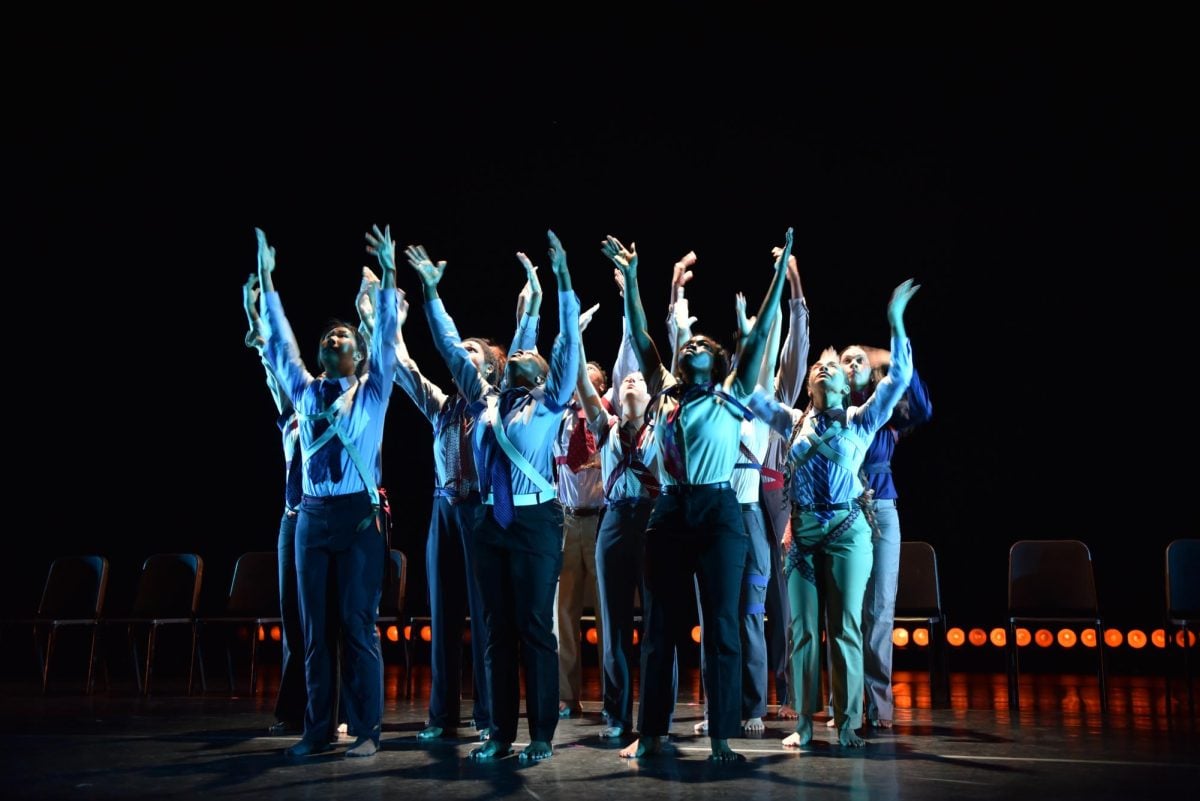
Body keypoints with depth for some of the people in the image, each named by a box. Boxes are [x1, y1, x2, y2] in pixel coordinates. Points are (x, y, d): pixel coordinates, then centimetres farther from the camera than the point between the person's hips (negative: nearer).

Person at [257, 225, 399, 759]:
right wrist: (266, 282, 10)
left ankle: (366, 731, 4)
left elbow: (387, 338, -4)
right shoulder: (306, 392, 13)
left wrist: (389, 276, -11)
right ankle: (317, 730, 13)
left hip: (359, 514, -3)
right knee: (314, 627, 6)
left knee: (358, 623, -2)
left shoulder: (372, 392, 5)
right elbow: (281, 341, 14)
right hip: (312, 516, 4)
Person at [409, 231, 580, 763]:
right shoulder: (485, 400, 14)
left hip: (535, 521, -4)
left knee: (536, 629, -1)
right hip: (491, 522, 4)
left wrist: (563, 280, -12)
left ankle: (541, 736, 5)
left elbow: (569, 342, -5)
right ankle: (501, 733, 13)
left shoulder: (549, 402, 3)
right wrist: (431, 290, 14)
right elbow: (452, 347, 17)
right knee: (497, 630, 7)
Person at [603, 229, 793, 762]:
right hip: (670, 513, 3)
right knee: (660, 625, 5)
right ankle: (652, 732, 12)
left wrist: (781, 272, -1)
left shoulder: (730, 397, 8)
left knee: (721, 626, -1)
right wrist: (629, 279, 6)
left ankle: (721, 737, 4)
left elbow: (759, 335, 3)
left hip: (719, 513, -2)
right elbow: (640, 339, 11)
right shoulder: (666, 394, 15)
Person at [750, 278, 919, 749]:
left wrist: (896, 323, -12)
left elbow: (899, 378, -4)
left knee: (845, 628, -1)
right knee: (802, 629, 3)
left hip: (847, 529, -2)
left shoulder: (861, 421, 6)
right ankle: (804, 722, 9)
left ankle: (848, 723, 4)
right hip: (802, 529, 2)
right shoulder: (795, 423, 12)